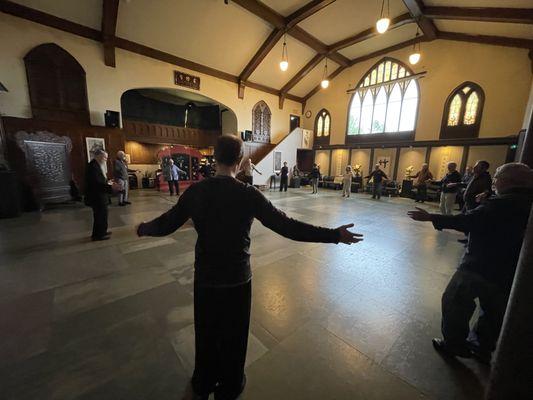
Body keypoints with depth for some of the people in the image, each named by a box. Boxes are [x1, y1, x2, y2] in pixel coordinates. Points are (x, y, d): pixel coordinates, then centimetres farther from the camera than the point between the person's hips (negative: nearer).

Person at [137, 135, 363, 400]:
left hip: (205, 277, 3)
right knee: (233, 335, 22)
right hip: (237, 278, -3)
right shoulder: (248, 194, -20)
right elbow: (286, 226, -21)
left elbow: (165, 225, 0)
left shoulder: (195, 191, -11)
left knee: (205, 332, 26)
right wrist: (334, 235, -14)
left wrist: (143, 229, 23)